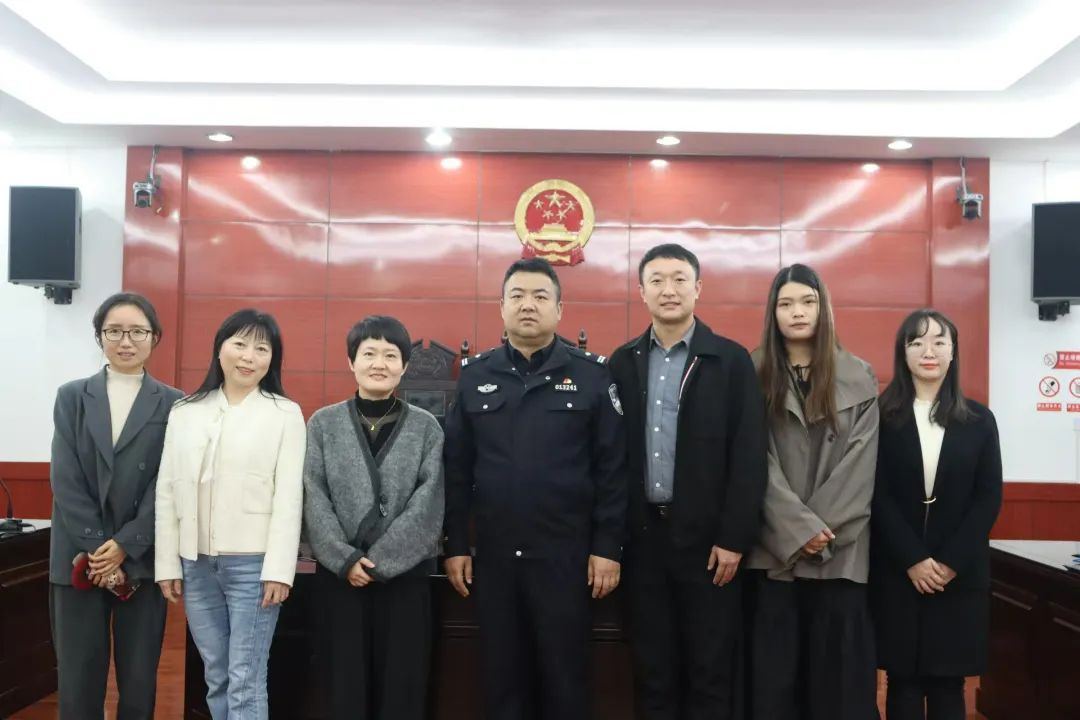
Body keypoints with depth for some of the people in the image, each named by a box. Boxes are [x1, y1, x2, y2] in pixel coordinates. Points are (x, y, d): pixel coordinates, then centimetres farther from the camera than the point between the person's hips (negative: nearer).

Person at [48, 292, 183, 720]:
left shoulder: (173, 404, 3)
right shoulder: (71, 397, 8)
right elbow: (65, 480, 0)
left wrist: (125, 546, -12)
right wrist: (97, 549, -10)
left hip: (142, 561, -1)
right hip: (79, 559, 1)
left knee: (139, 681, 6)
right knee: (78, 682, 6)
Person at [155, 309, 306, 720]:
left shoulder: (285, 414, -2)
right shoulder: (185, 412, 10)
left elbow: (288, 496, -7)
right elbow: (167, 492, 9)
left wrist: (278, 569, -12)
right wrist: (167, 564, 6)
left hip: (252, 563, -4)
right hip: (196, 563, 4)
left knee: (246, 682, -2)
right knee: (216, 679, 14)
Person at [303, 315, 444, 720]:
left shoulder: (426, 426, 3)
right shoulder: (323, 424, 5)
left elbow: (429, 500, -6)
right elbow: (314, 499, -2)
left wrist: (380, 560, -13)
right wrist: (346, 558, -13)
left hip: (404, 574, 0)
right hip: (339, 573, 1)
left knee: (403, 685, 5)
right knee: (345, 683, 8)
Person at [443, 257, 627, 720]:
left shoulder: (591, 374, -1)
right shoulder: (475, 375, 5)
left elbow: (612, 467, -3)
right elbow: (456, 469, 5)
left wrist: (608, 546, -6)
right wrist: (455, 546, 3)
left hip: (566, 553, -2)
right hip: (493, 553, 2)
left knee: (565, 675, 9)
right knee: (501, 674, 13)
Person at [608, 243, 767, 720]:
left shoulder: (731, 361, -2)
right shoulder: (623, 363, 7)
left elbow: (749, 457, -7)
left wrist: (734, 537, -11)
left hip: (707, 537, -3)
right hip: (643, 535, 3)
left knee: (712, 671, 6)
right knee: (652, 670, 12)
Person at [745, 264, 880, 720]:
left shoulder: (858, 377, 6)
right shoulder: (754, 375, 3)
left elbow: (861, 461, 0)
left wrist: (822, 527, -10)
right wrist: (799, 527, -12)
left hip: (841, 550, 1)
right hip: (775, 548, 0)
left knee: (839, 670, 4)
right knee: (774, 672, 4)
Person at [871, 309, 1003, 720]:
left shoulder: (979, 420, 6)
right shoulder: (882, 416, -1)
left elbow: (989, 496, 1)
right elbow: (877, 494, -5)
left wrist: (952, 561, -8)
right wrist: (912, 559, -12)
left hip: (960, 573, 2)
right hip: (896, 571, -1)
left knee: (949, 684, 6)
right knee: (903, 682, 4)